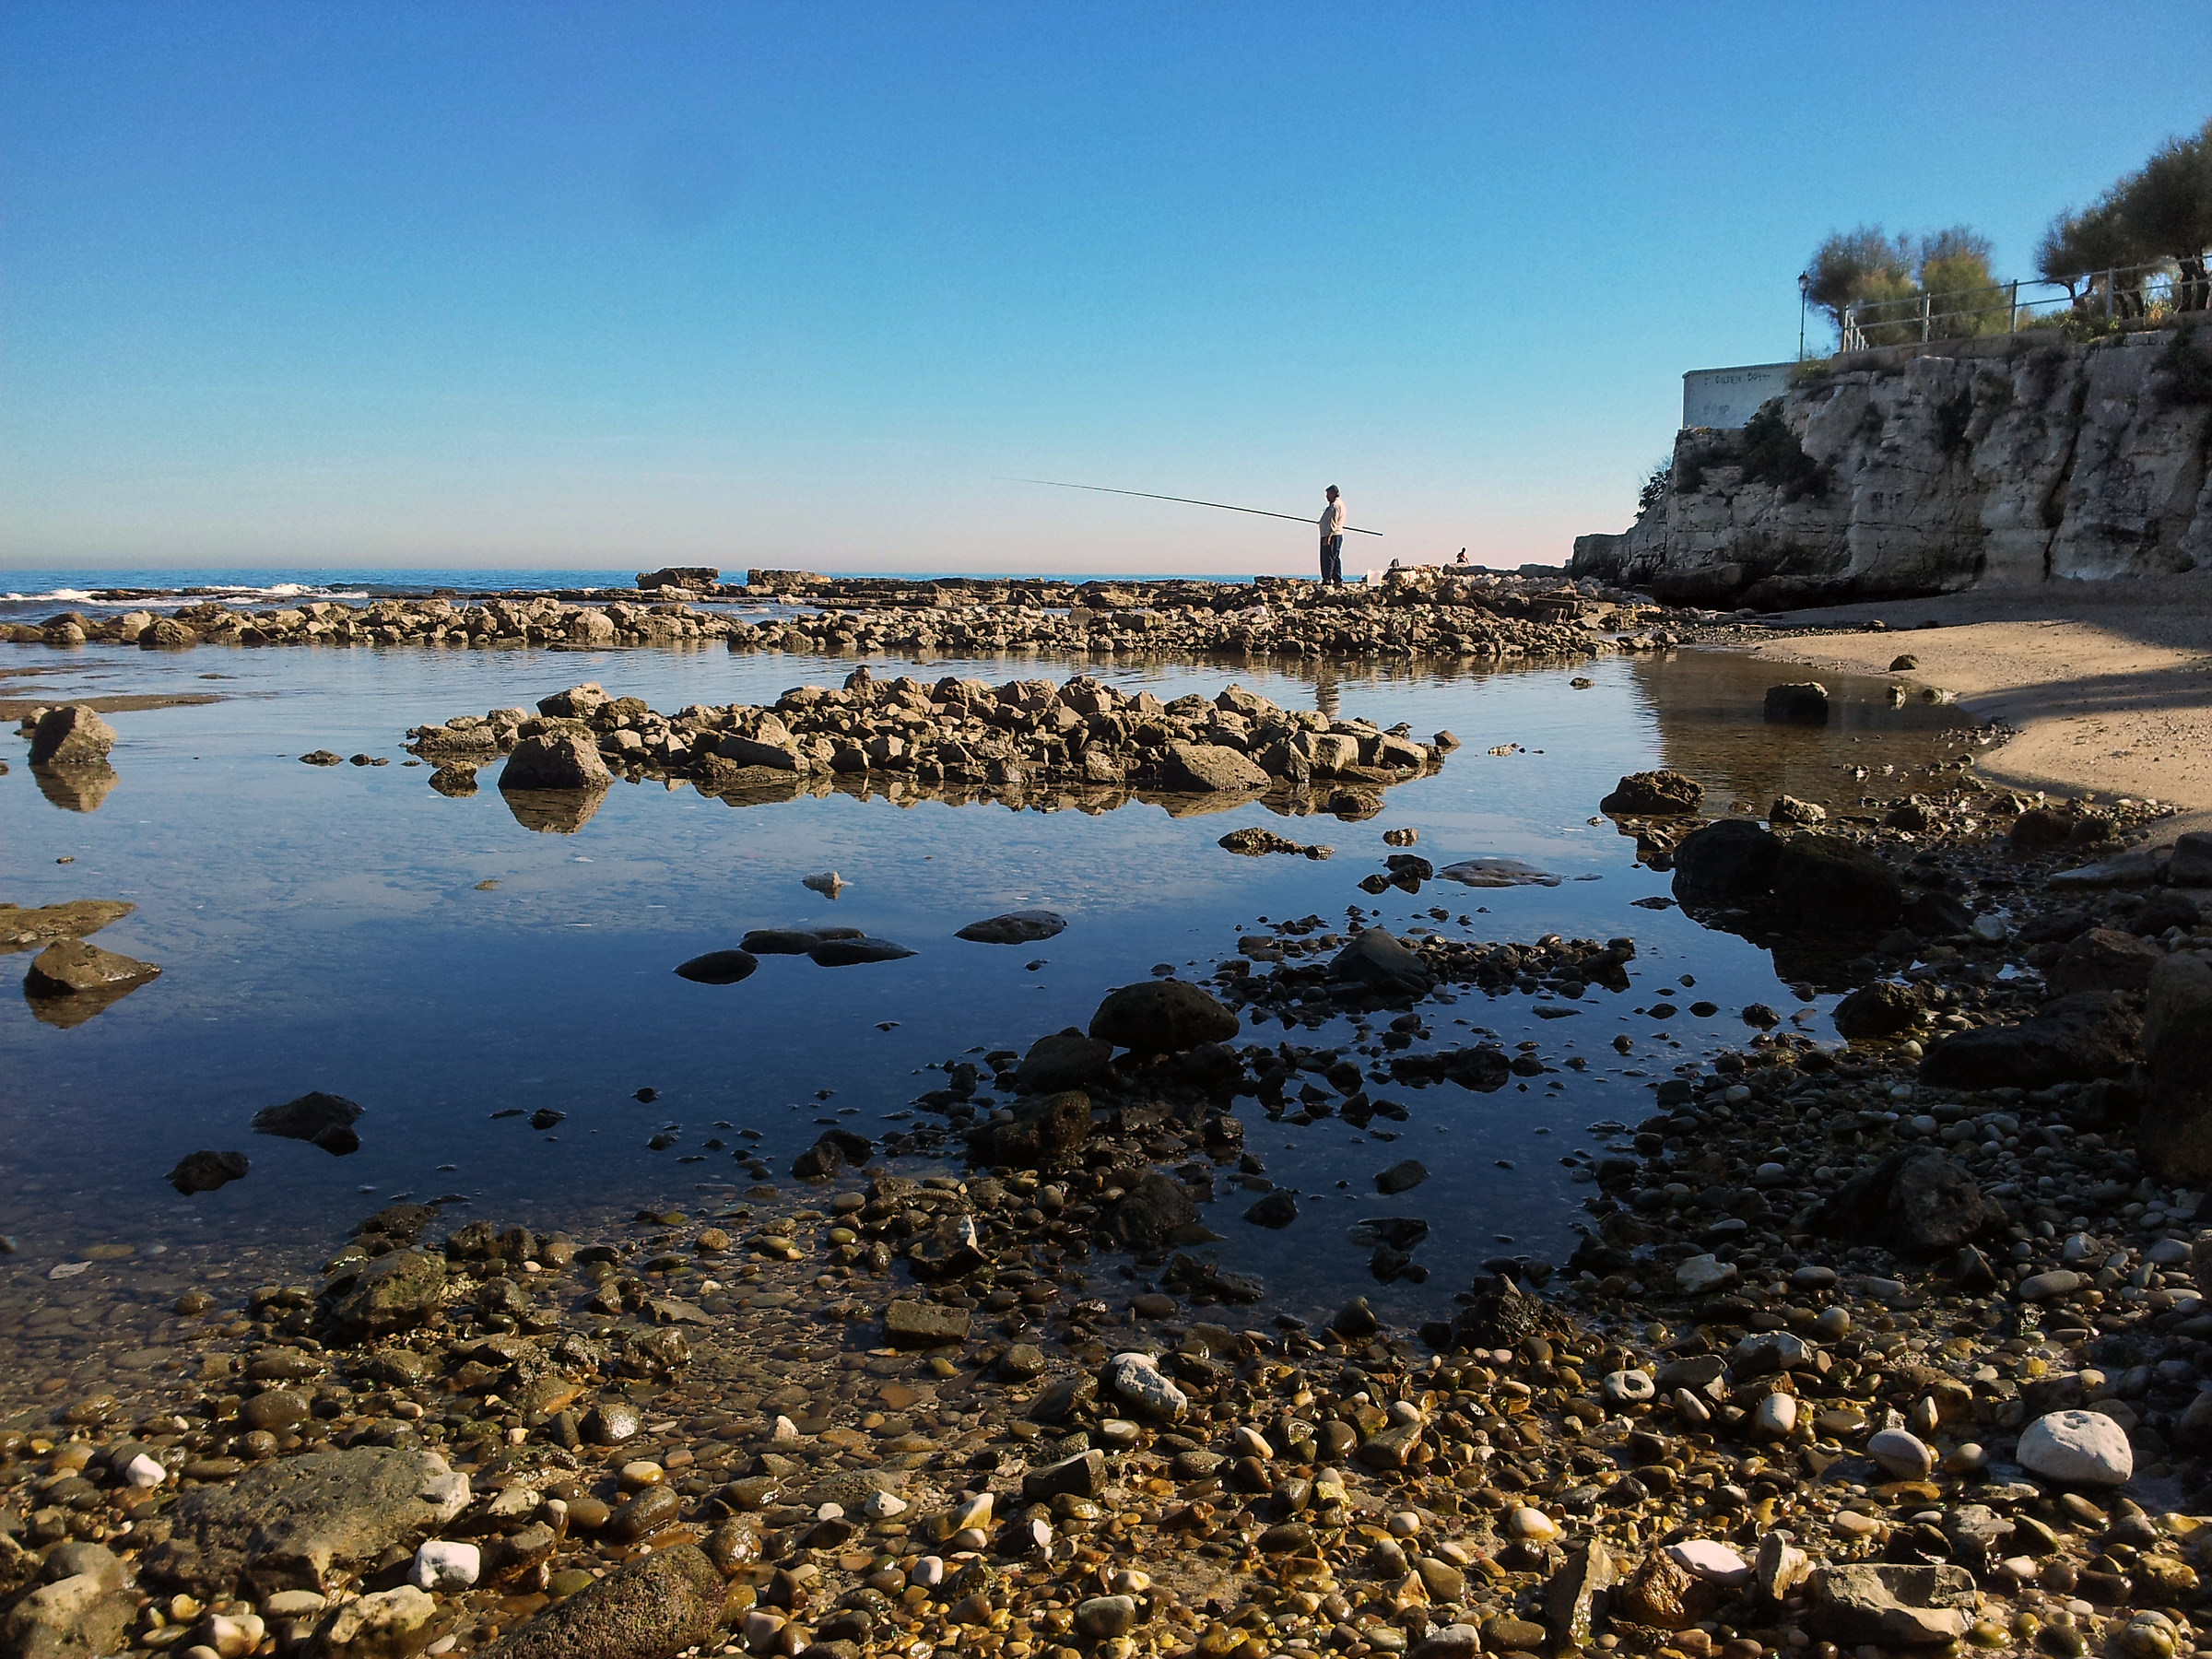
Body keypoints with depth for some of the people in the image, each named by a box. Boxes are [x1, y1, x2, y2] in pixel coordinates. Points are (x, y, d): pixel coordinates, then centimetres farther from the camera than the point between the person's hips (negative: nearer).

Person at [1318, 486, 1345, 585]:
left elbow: (1333, 523, -22)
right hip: (1337, 535, 11)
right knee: (1336, 558, 11)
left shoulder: (1335, 505, -14)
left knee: (1327, 558, -11)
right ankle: (1338, 581, 13)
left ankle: (1327, 581, -13)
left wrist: (1328, 536, -25)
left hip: (1332, 536, -11)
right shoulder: (1339, 503, 20)